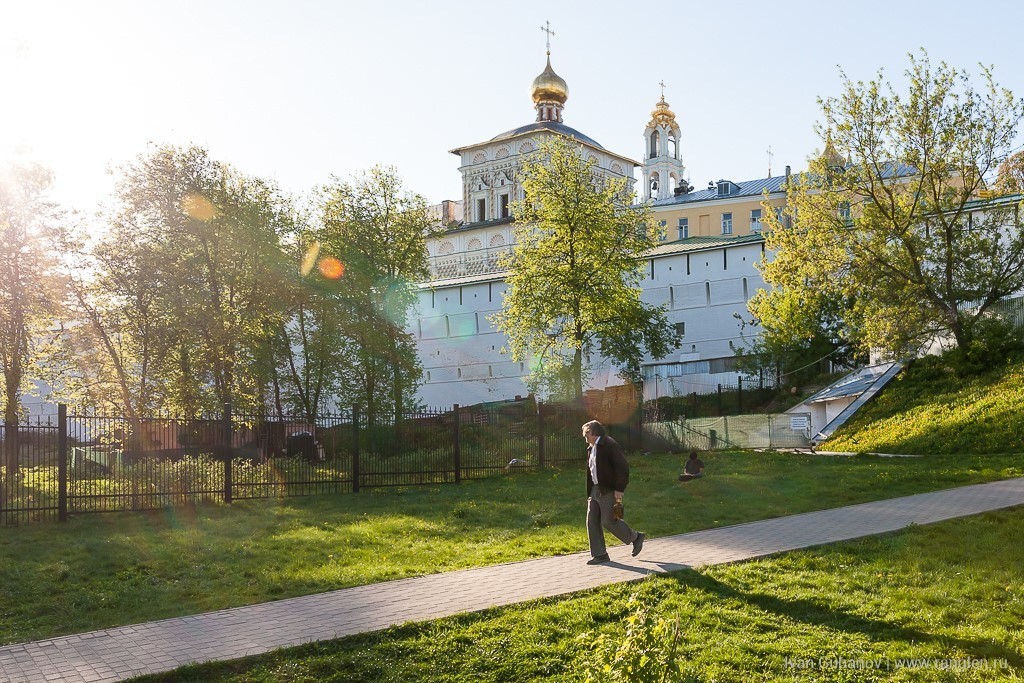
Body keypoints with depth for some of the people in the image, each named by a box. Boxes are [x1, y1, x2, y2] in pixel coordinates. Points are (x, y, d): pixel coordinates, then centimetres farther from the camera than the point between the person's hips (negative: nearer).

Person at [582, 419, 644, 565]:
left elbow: (623, 468, -19)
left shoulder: (609, 445, -15)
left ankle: (636, 538, 17)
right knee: (592, 521, 3)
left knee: (609, 521, -4)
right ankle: (599, 554, 10)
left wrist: (619, 489, -20)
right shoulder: (593, 448, 15)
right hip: (595, 490, 9)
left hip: (609, 491, -9)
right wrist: (590, 492, 15)